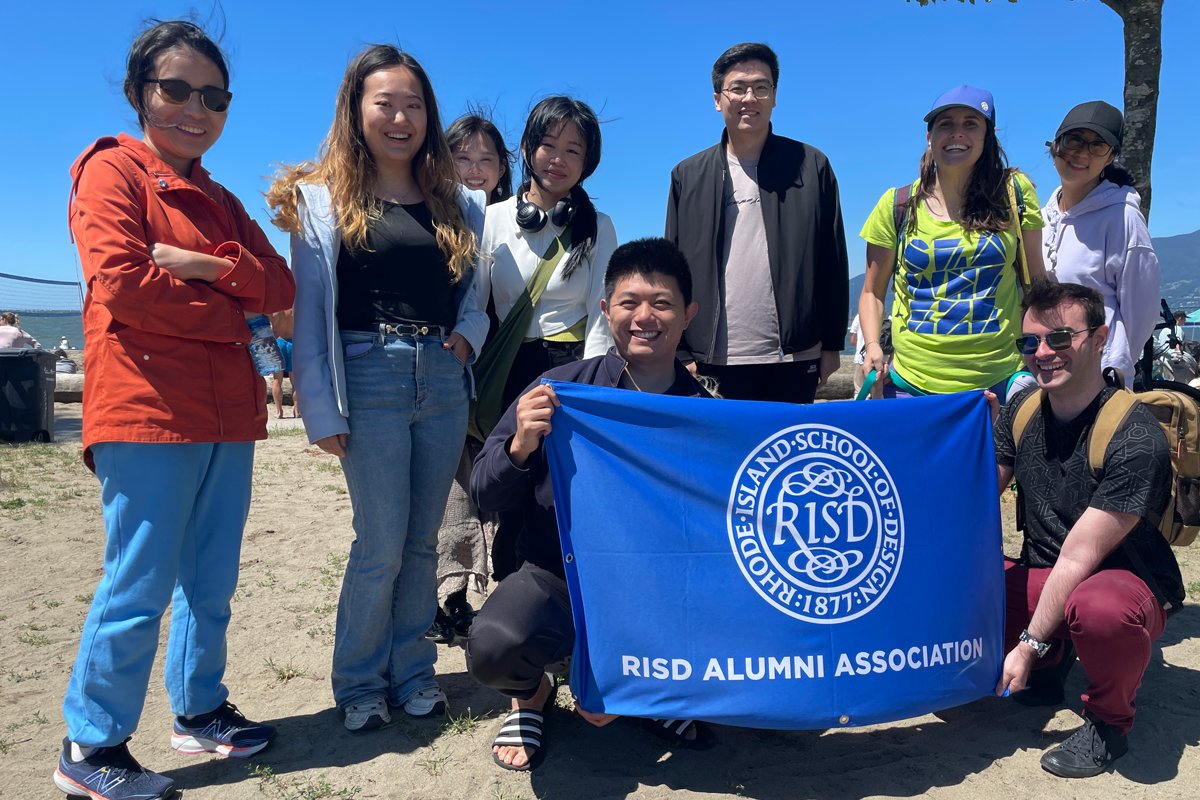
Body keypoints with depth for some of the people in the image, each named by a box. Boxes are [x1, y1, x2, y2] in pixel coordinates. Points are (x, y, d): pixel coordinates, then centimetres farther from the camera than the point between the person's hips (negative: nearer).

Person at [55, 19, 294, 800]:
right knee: (138, 587, -3)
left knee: (211, 581, 13)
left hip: (226, 418, 7)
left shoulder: (220, 201, 21)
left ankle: (200, 709, 28)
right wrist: (228, 313, -3)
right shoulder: (113, 170, 0)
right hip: (147, 411, -7)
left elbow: (281, 288, 8)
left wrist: (212, 266, -9)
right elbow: (123, 284, -14)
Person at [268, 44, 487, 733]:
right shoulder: (324, 200, 1)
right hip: (371, 381, -4)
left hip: (444, 380, 4)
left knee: (423, 540, 10)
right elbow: (309, 312, -2)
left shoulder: (459, 205, 13)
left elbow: (477, 291, 20)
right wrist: (323, 411, -8)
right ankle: (360, 681, 19)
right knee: (382, 544, -2)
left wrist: (468, 334, -2)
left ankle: (413, 671, 26)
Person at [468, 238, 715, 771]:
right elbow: (486, 498, -4)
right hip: (553, 577, -1)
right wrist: (520, 446, -25)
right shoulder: (559, 389, -8)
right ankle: (532, 693, 11)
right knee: (493, 646, -31)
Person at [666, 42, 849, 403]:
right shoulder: (688, 175, 10)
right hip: (715, 359, 1)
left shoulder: (812, 166, 8)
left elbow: (833, 263, 7)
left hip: (794, 360, 0)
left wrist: (832, 344, 4)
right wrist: (681, 353, 2)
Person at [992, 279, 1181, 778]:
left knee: (1099, 609, -41)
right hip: (1042, 580, 6)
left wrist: (1030, 644, -21)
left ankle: (1109, 722, -6)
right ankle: (1046, 667, 11)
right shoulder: (1021, 411, -3)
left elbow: (1079, 557, -22)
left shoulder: (1135, 438, -21)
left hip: (1126, 583, -6)